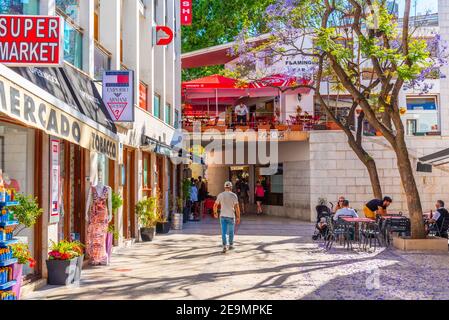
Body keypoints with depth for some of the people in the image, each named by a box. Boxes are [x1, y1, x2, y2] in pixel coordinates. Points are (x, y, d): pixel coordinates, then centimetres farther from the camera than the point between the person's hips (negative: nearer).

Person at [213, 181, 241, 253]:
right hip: (231, 216, -1)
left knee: (223, 232, 3)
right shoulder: (233, 195, -8)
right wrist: (238, 217, -6)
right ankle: (231, 245, 27)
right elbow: (237, 207, -12)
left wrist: (215, 213, 22)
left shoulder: (220, 195, 0)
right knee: (231, 232, 15)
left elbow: (215, 205, 5)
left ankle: (224, 247, -8)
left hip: (223, 216, 1)